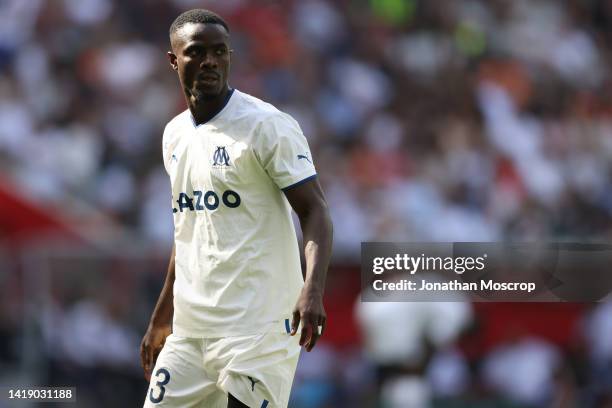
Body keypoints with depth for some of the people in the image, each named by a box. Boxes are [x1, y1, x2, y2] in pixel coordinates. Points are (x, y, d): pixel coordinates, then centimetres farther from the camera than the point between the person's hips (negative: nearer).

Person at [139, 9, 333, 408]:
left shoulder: (268, 126, -7)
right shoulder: (175, 134, 14)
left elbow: (315, 211, -12)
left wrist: (312, 289, -29)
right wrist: (161, 318, 23)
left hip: (256, 330, -7)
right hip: (188, 330, 7)